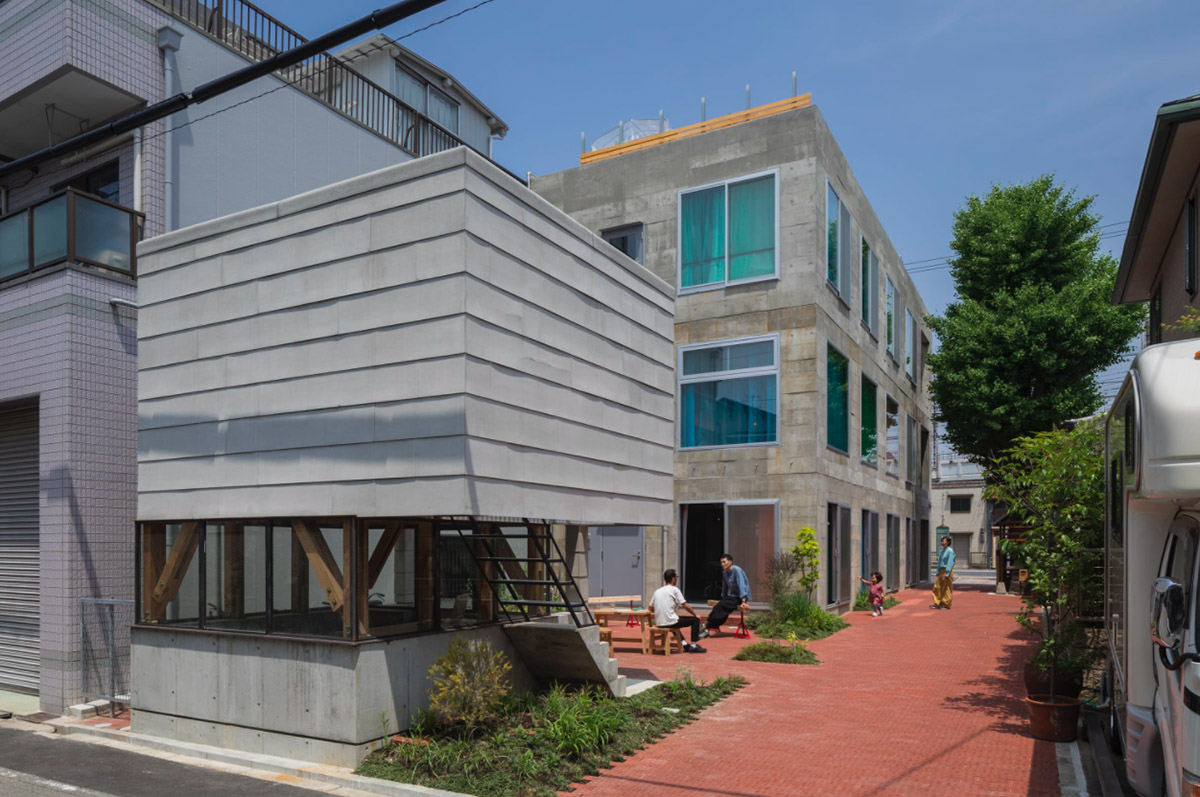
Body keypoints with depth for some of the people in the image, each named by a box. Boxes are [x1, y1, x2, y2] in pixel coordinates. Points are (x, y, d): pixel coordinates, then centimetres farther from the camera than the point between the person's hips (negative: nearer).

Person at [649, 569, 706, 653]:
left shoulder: (657, 591, 12)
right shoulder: (674, 589, -5)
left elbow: (651, 608, 14)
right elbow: (685, 606, -6)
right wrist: (695, 614, 9)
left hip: (659, 624, 7)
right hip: (670, 622, -7)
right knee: (695, 620, 9)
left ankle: (684, 644, 32)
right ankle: (693, 646, 9)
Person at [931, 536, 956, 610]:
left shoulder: (950, 551, -13)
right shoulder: (942, 550, 12)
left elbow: (950, 563, -17)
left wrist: (947, 574, -20)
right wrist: (938, 572, 15)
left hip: (947, 571, -8)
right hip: (942, 570, 8)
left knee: (947, 588, 0)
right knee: (937, 587, 7)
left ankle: (946, 604, 9)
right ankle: (937, 603, 12)